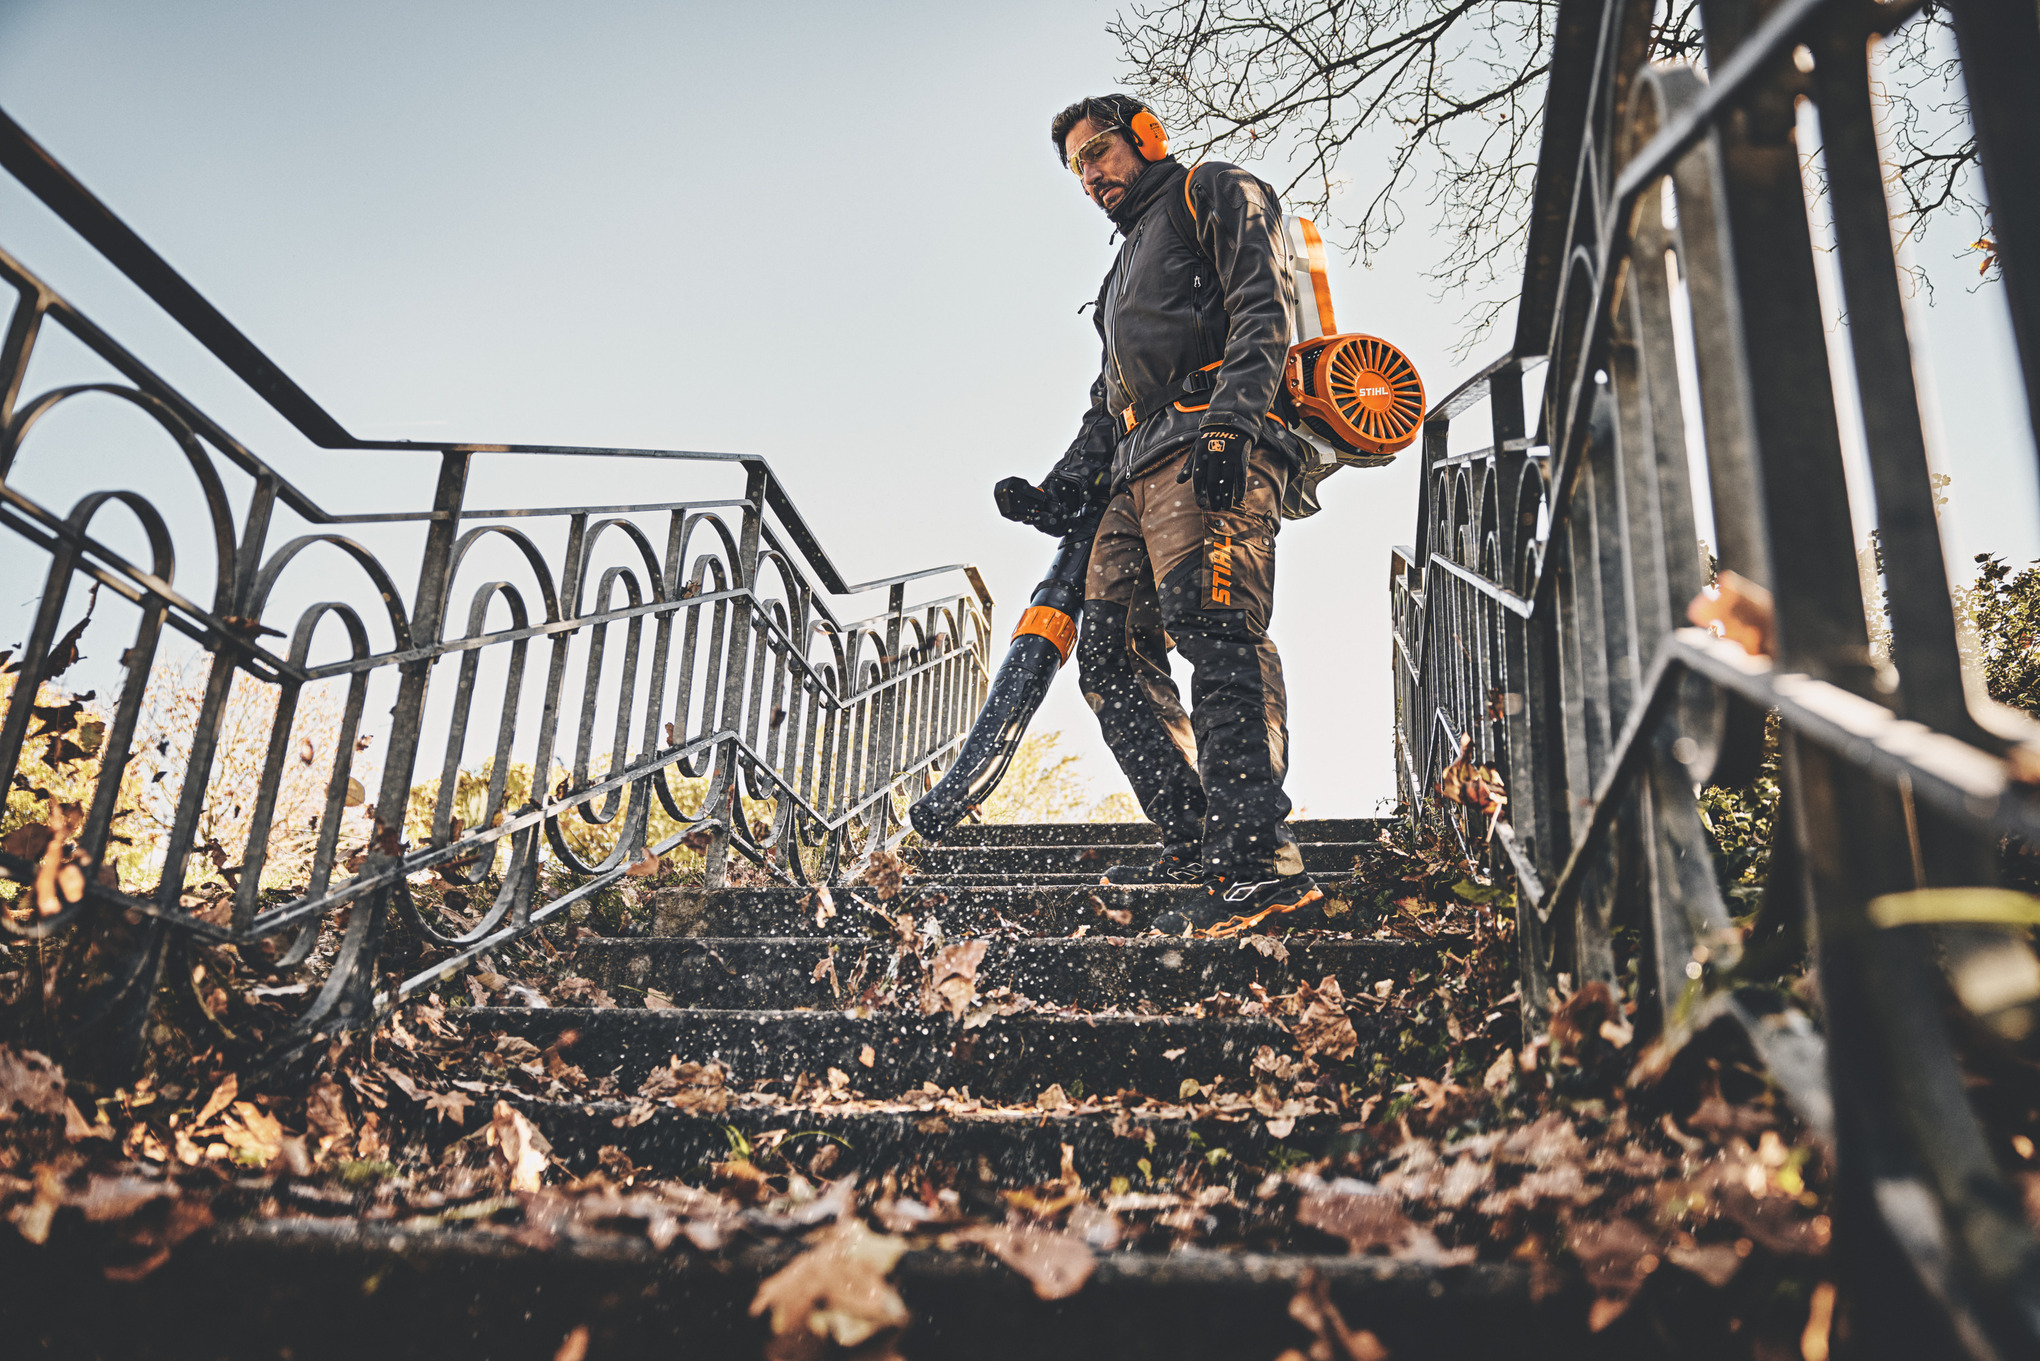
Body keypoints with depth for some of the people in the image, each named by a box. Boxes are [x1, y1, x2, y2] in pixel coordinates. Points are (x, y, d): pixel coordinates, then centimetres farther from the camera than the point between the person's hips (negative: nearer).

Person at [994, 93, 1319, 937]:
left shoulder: (1214, 194, 15)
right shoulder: (1126, 270, 39)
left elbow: (1263, 309, -3)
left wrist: (1229, 422, -20)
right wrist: (1058, 495, 16)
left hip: (1216, 451, -9)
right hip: (1139, 473, 9)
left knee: (1210, 620, -27)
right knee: (1111, 654, -3)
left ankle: (1264, 862, -35)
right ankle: (1197, 844, -3)